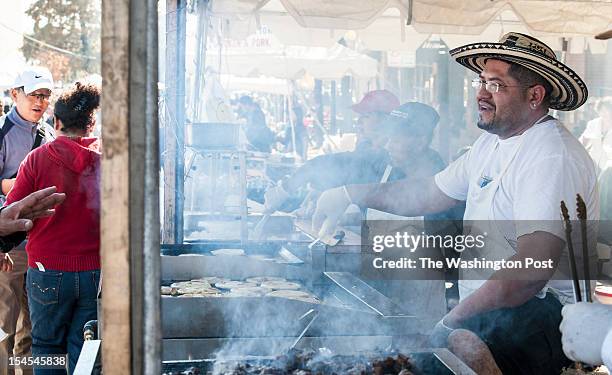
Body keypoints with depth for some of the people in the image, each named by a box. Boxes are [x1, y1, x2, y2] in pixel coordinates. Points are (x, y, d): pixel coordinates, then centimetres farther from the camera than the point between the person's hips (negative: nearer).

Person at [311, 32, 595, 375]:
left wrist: (451, 322, -23)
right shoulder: (491, 143, 16)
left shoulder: (552, 157, -16)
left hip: (539, 312, -9)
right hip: (482, 305, 9)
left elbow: (532, 271, -26)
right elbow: (428, 196, 25)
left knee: (463, 347, -39)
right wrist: (350, 195, 16)